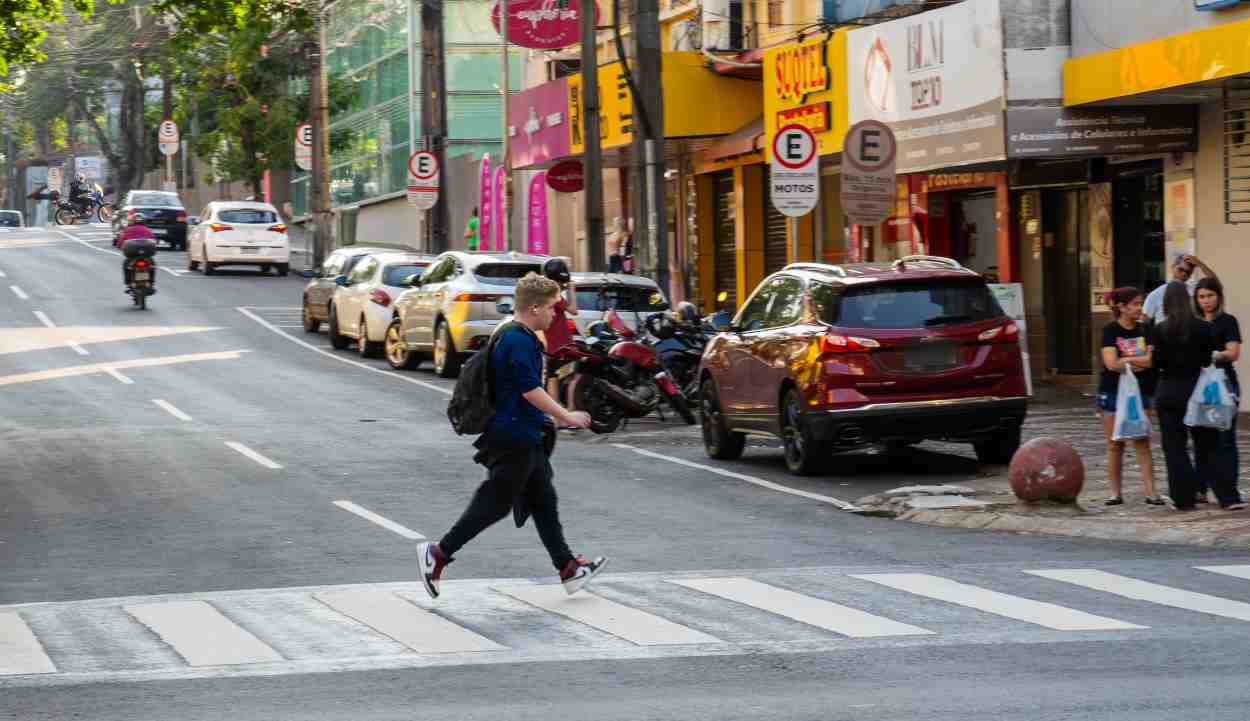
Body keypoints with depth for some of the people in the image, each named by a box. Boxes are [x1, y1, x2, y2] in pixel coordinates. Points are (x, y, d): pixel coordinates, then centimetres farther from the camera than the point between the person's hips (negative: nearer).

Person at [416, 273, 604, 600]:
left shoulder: (514, 336, 12)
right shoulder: (519, 342, -19)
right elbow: (530, 390, -23)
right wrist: (566, 416, -17)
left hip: (524, 438, 11)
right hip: (514, 438, -11)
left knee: (543, 501, 12)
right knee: (496, 503, -5)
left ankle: (569, 569, 17)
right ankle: (438, 553, 0)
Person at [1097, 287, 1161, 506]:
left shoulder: (1143, 330, 5)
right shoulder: (1110, 330, -5)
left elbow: (1151, 360, -6)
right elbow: (1111, 363, -15)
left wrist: (1126, 360, -15)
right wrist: (1139, 362, -10)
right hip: (1112, 392, -2)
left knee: (1142, 443, -3)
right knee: (1115, 445, 4)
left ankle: (1151, 492, -5)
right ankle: (1116, 492, 11)